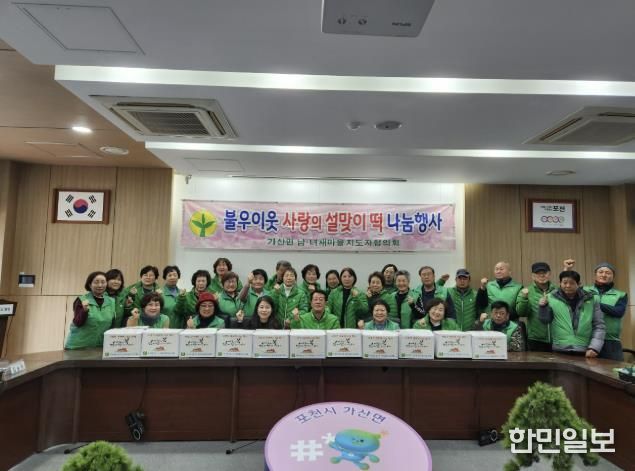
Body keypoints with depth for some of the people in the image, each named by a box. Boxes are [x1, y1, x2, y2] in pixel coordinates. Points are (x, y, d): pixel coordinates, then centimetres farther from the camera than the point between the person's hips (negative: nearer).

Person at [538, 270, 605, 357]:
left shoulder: (590, 300, 3)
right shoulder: (552, 298, -1)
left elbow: (599, 326, 5)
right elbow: (545, 320, 8)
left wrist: (594, 347, -6)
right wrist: (543, 307, -11)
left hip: (583, 352, 1)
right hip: (559, 351, -1)